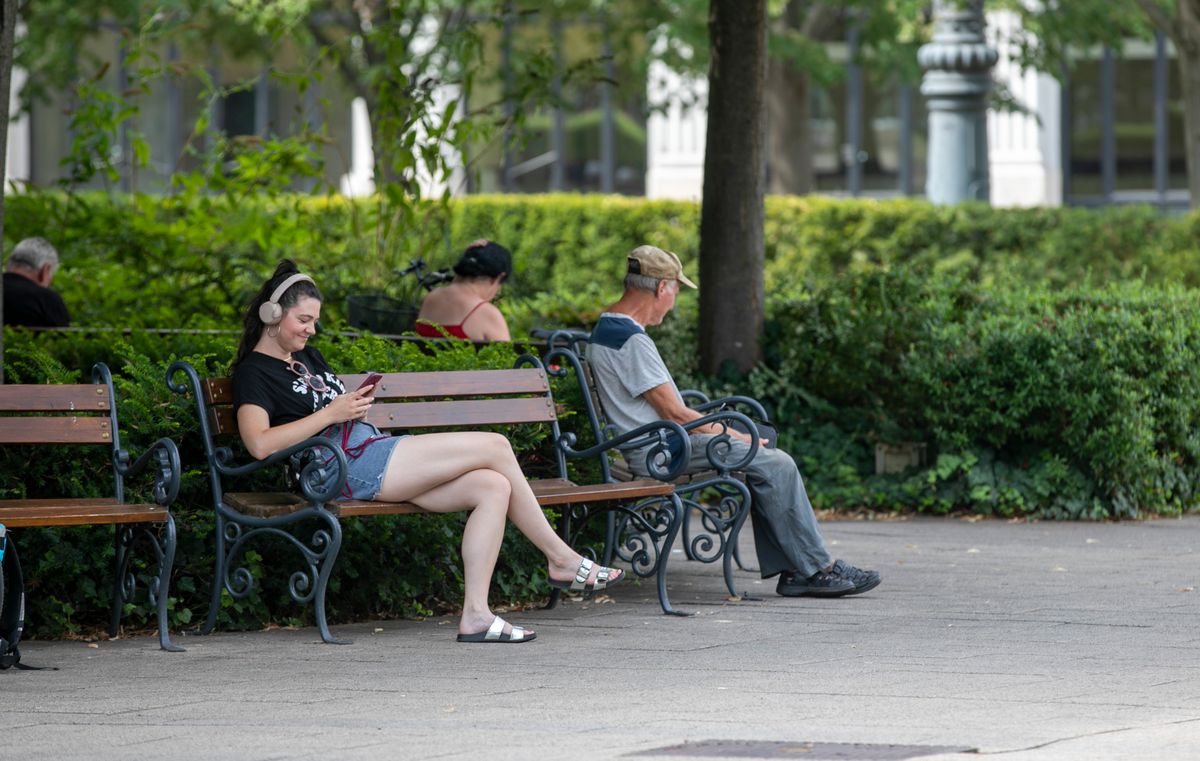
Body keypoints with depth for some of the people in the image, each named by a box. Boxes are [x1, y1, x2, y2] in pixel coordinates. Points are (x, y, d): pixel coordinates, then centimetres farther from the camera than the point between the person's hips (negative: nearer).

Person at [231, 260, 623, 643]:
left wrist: (355, 403, 8)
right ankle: (561, 559, 1)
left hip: (371, 449, 10)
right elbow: (260, 443, -20)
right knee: (496, 447, -11)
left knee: (493, 487, -10)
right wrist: (332, 413, -16)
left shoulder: (306, 356, 24)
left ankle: (476, 614, -14)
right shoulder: (254, 372, -3)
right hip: (349, 465, -10)